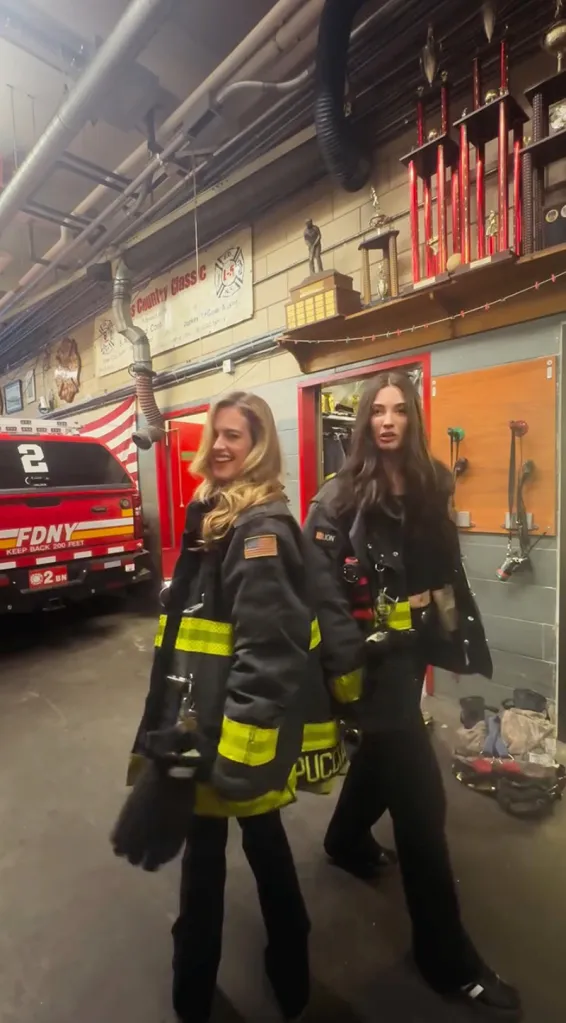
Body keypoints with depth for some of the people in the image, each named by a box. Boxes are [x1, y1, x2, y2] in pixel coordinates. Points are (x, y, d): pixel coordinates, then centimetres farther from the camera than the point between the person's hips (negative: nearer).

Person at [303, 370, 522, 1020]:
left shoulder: (430, 489, 7)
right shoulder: (339, 498, -11)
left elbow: (449, 571, 11)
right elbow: (324, 587, -17)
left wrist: (468, 639, 10)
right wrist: (346, 664, -22)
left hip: (413, 647, 7)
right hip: (372, 655, -6)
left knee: (385, 749, 25)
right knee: (421, 796, -1)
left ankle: (346, 840, 54)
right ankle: (447, 956, 19)